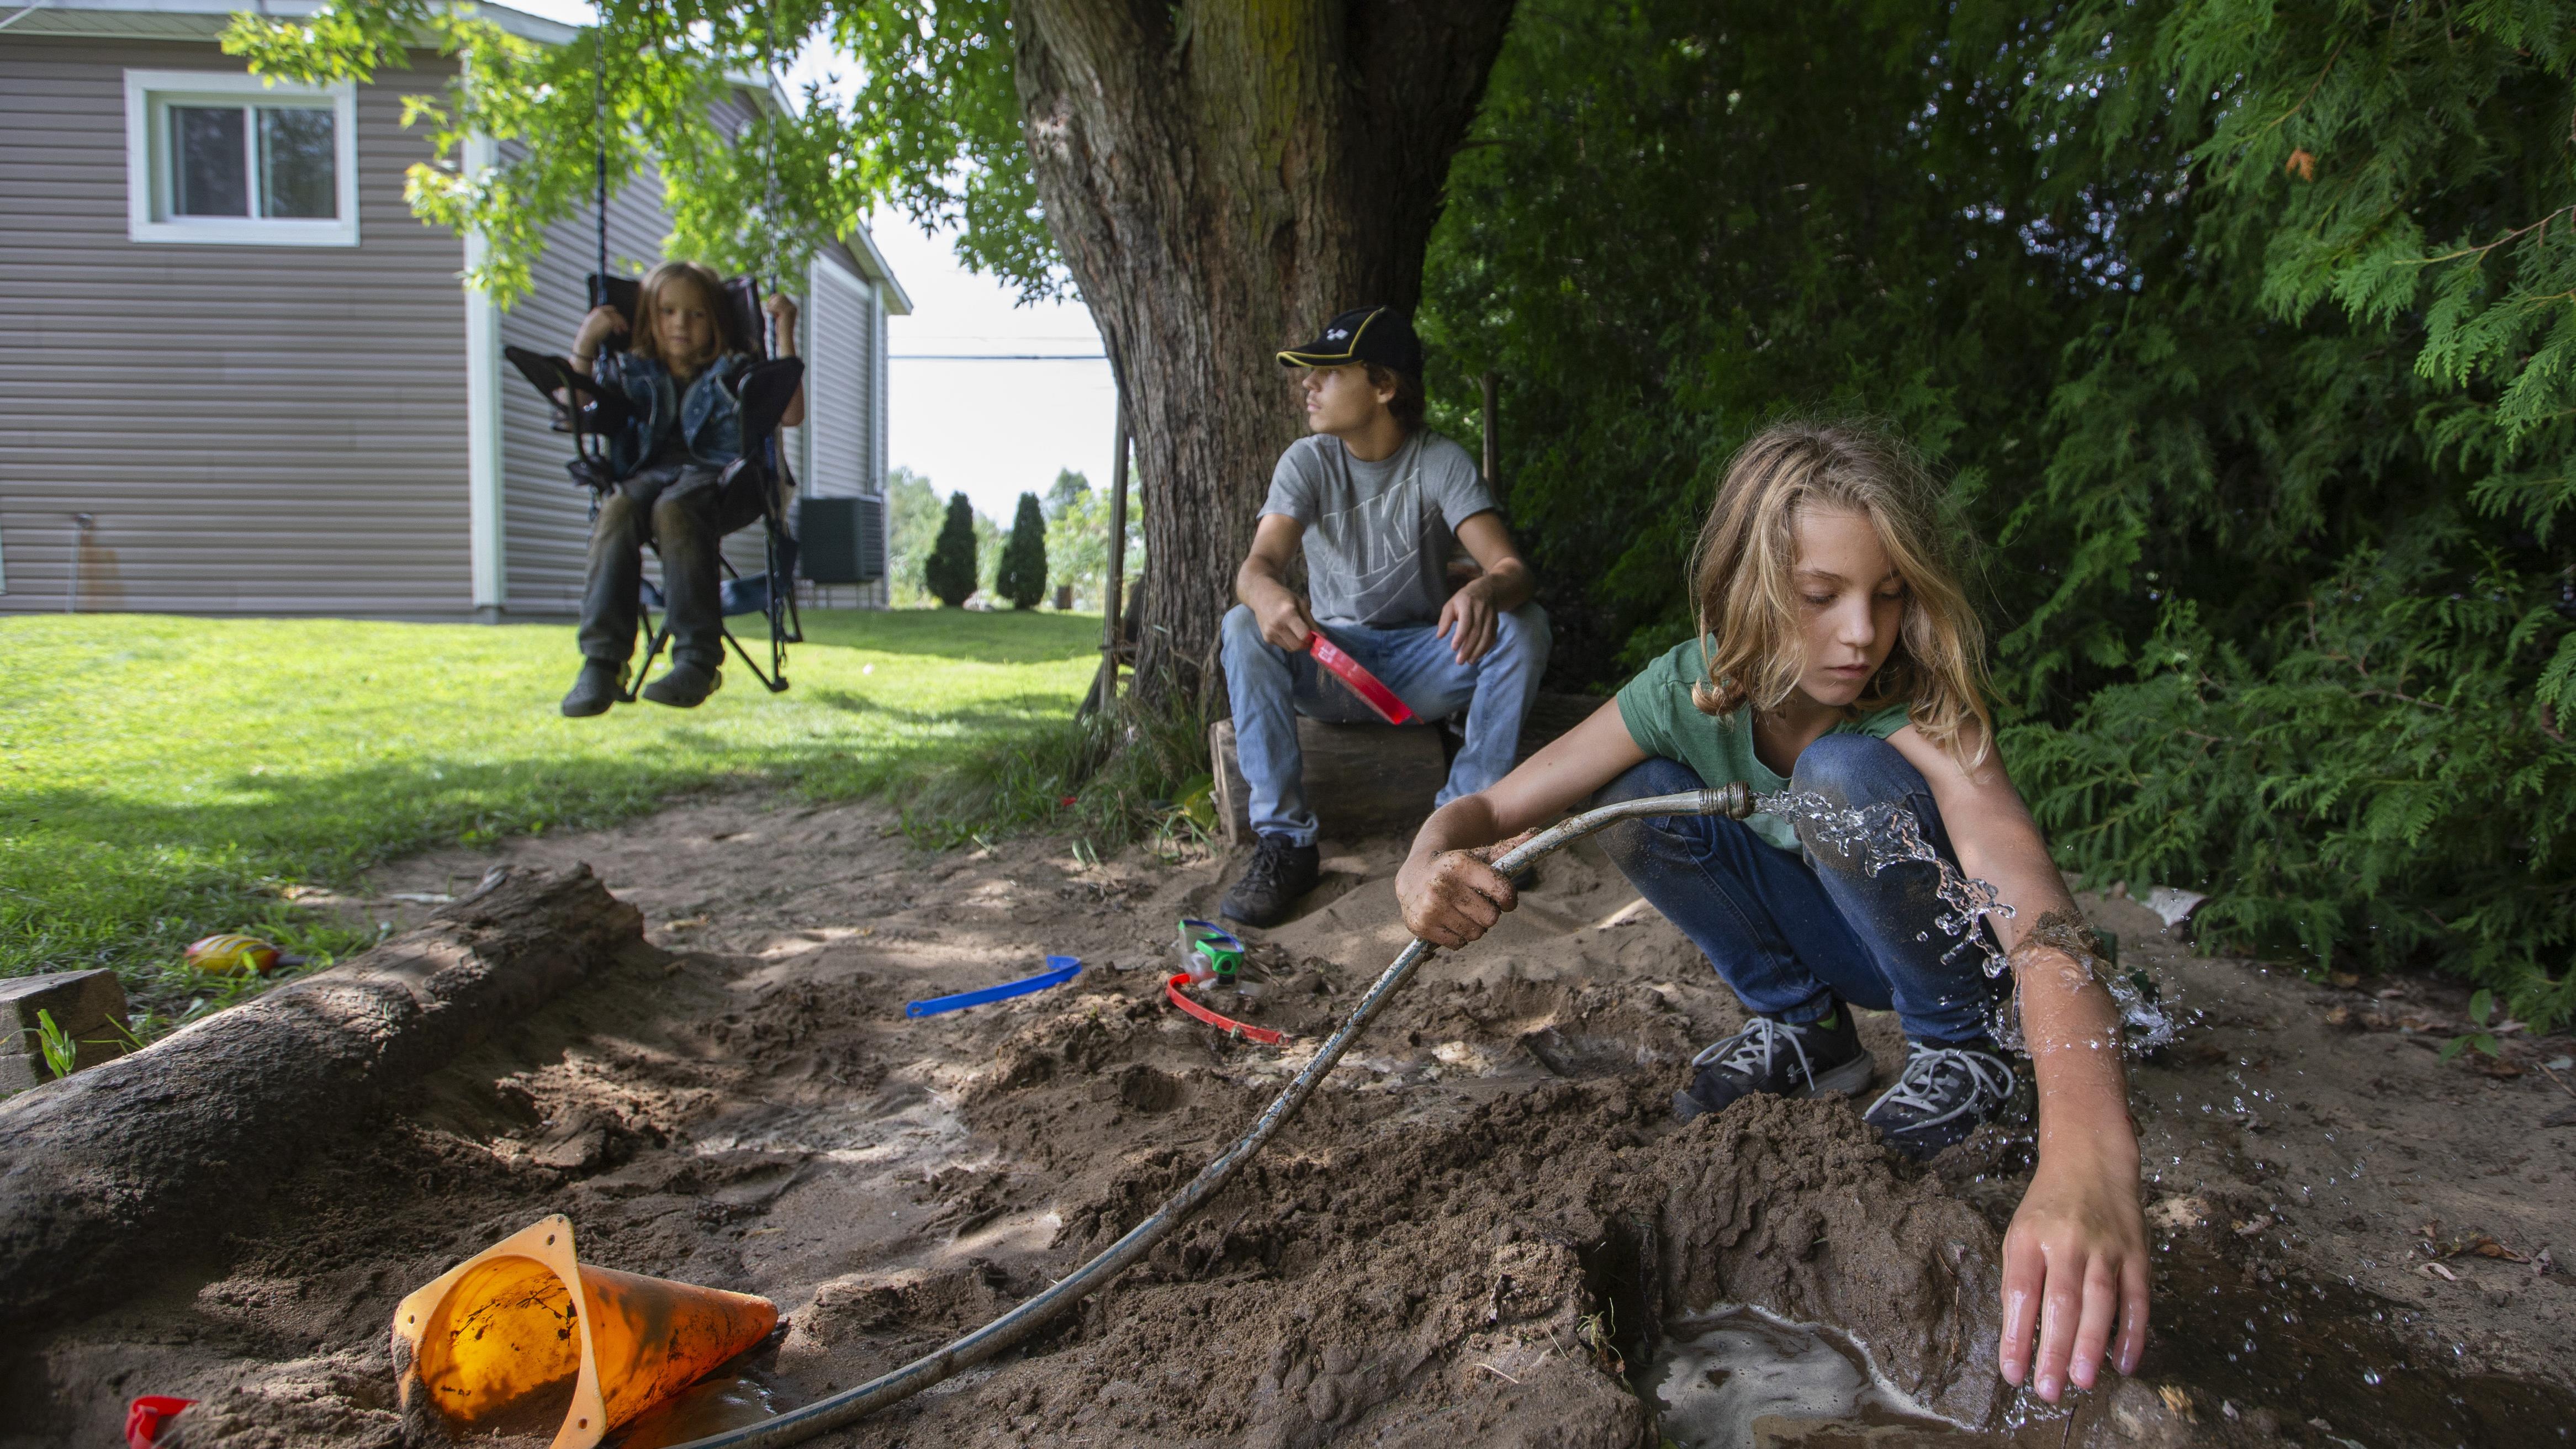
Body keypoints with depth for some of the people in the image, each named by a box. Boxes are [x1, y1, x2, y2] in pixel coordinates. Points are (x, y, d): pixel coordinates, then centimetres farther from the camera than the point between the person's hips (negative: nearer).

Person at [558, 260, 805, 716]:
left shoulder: (734, 372, 17)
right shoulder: (630, 371, 23)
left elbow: (790, 414, 4)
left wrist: (785, 336, 2)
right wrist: (584, 346, 7)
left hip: (717, 476, -2)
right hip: (648, 473, 2)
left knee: (673, 509, -38)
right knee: (616, 511, -34)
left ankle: (698, 661, -40)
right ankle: (602, 660, -38)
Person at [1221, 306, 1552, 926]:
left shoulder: (1441, 461, -9)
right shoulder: (1307, 462, -6)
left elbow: (1511, 566, -22)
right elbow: (1259, 562, -21)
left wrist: (1487, 591, -49)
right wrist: (1266, 593, -48)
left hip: (1422, 663, 0)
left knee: (1523, 625, -26)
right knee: (1244, 627, -29)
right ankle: (1285, 838, -25)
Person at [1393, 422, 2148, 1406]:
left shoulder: (1925, 718, -33)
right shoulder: (1688, 694, -22)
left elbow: (2034, 907, -51)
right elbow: (1488, 810, -19)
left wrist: (2089, 1155, -69)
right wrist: (1426, 868, -46)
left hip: (1942, 945, -3)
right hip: (1822, 942, 4)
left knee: (1844, 772, -33)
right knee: (1638, 801, -20)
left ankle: (1960, 1046, -9)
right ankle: (1802, 1030, 0)